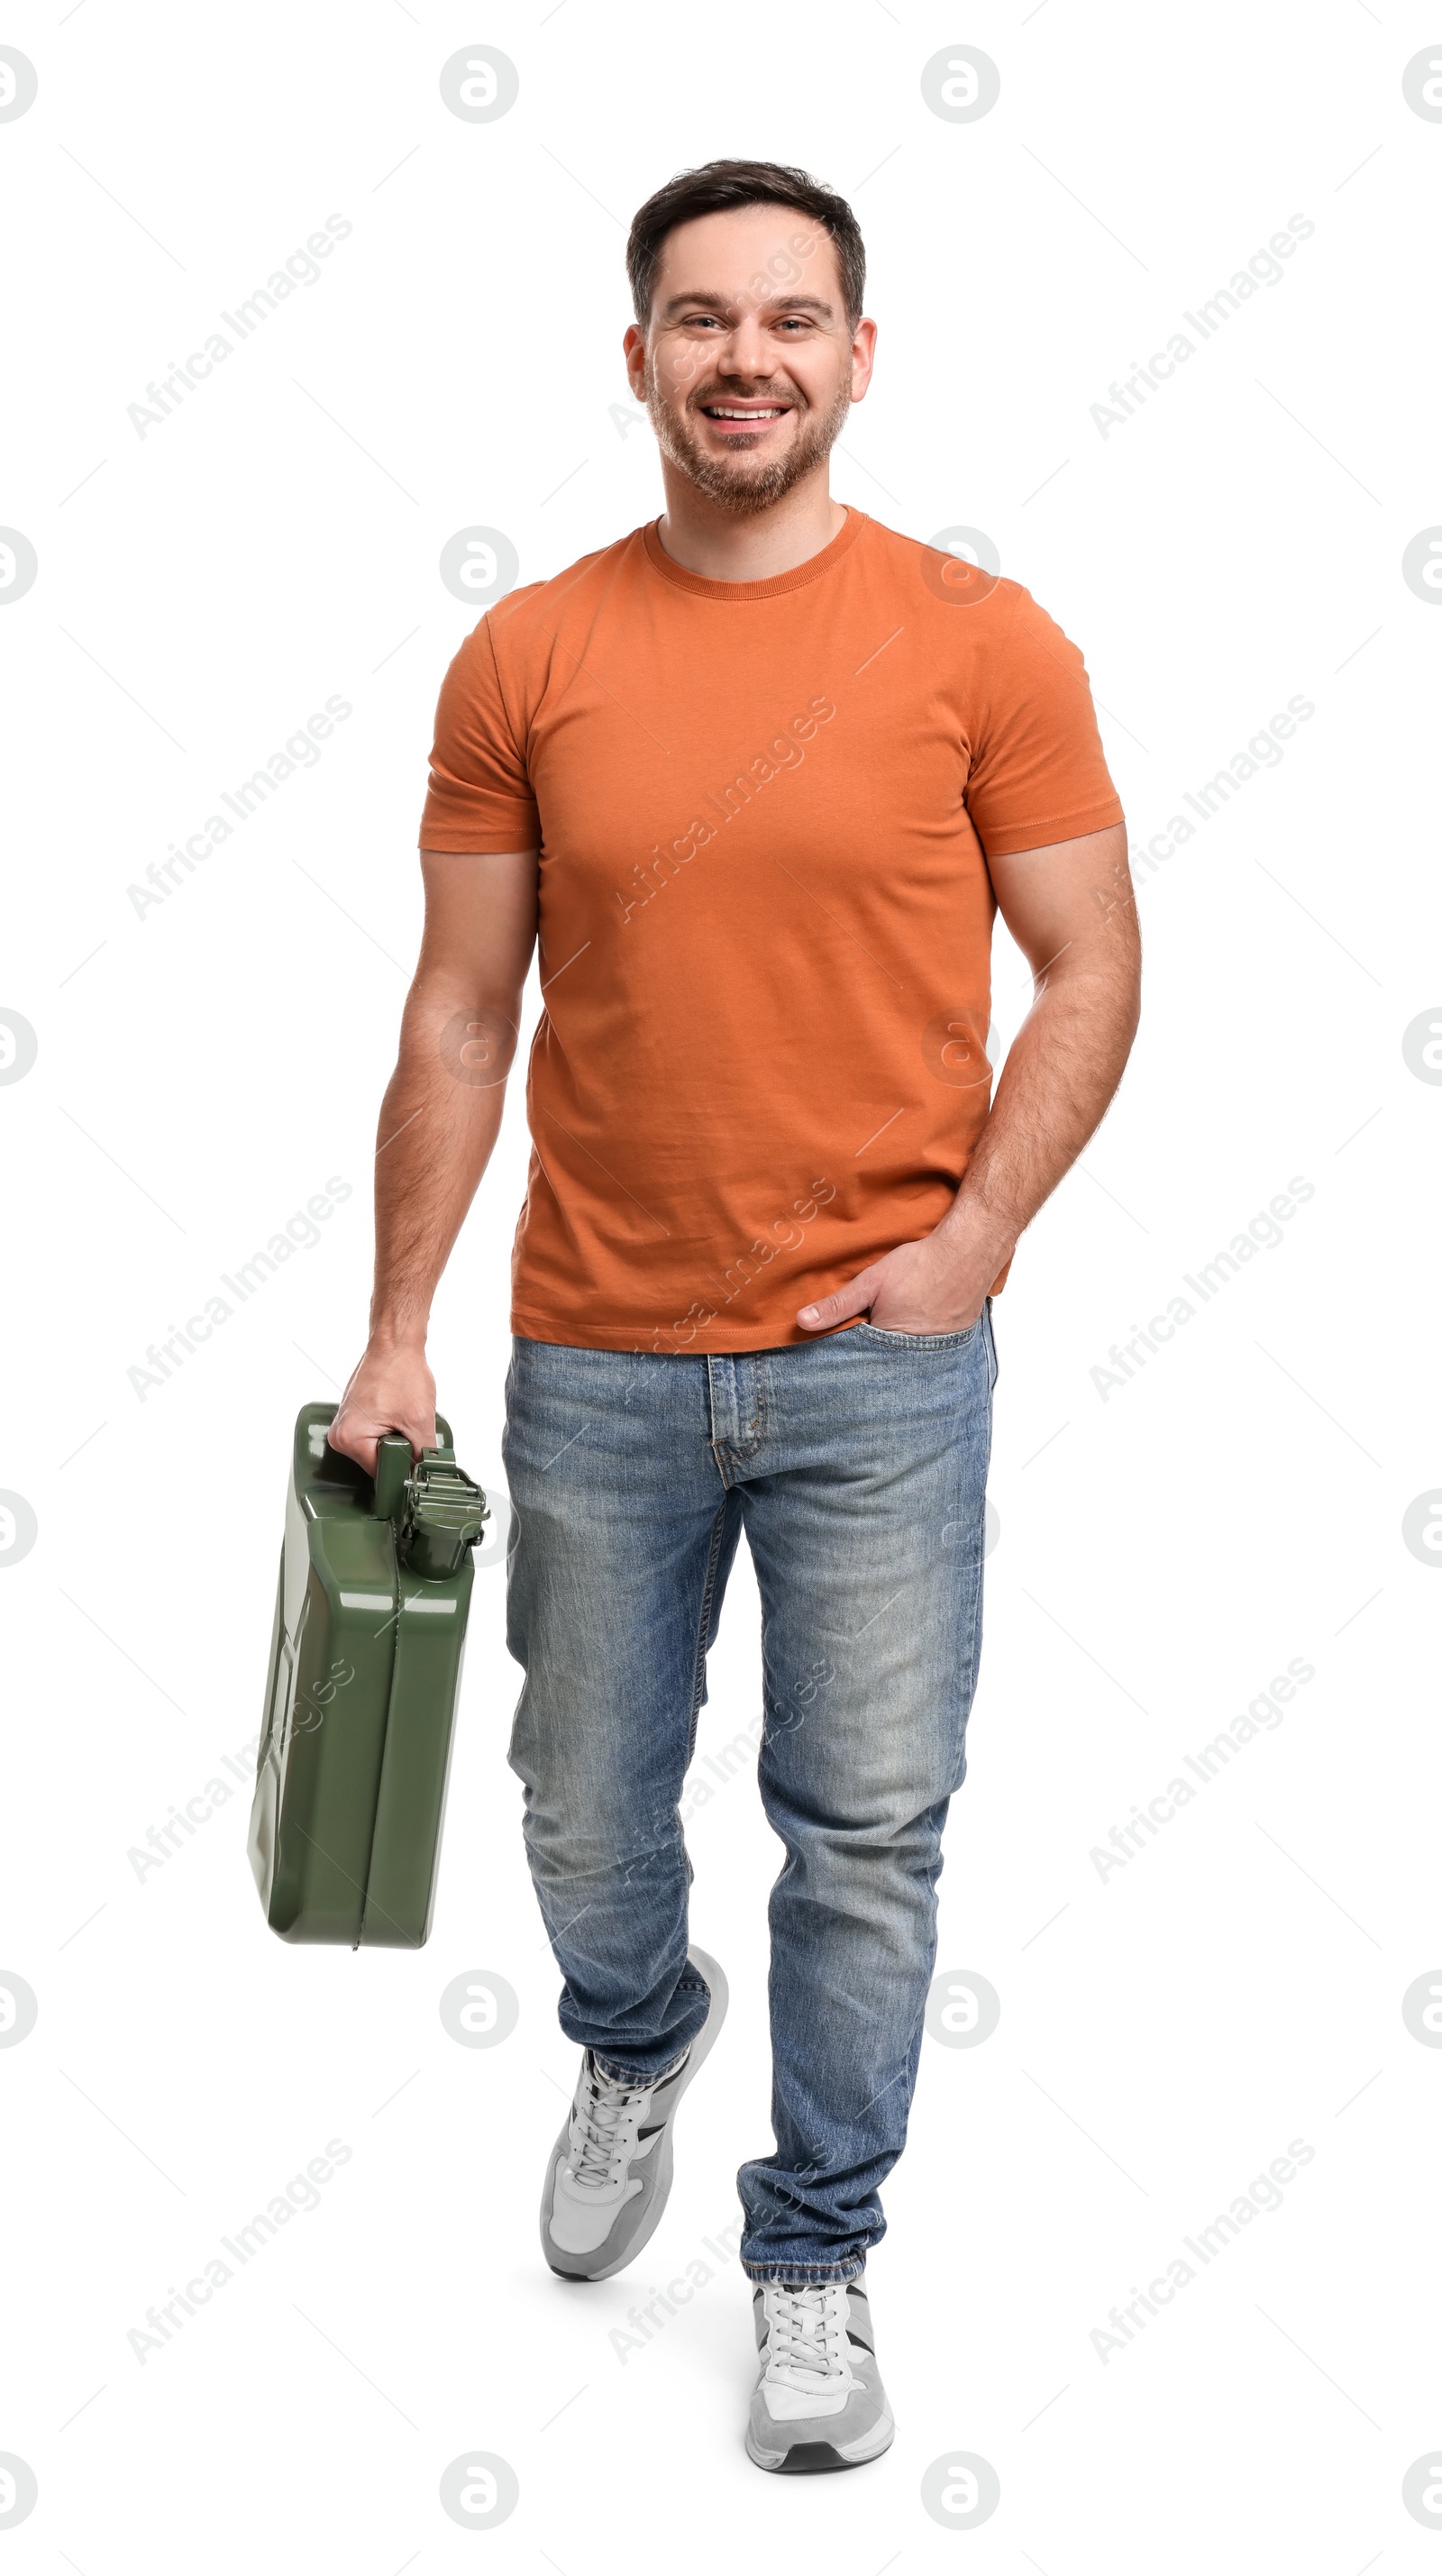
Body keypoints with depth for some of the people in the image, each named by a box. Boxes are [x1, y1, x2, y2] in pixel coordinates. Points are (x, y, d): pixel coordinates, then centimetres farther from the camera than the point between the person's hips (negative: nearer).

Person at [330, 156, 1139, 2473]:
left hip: (882, 1360, -1)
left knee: (868, 1835, 6)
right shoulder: (525, 659, 0)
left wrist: (977, 1230, -12)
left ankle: (816, 2256, 27)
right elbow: (463, 1015, 3)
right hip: (594, 1364, 2)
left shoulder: (982, 641, -4)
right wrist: (396, 1334, 1)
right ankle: (637, 2045, 50)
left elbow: (1092, 972, 1)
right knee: (587, 1822, 16)